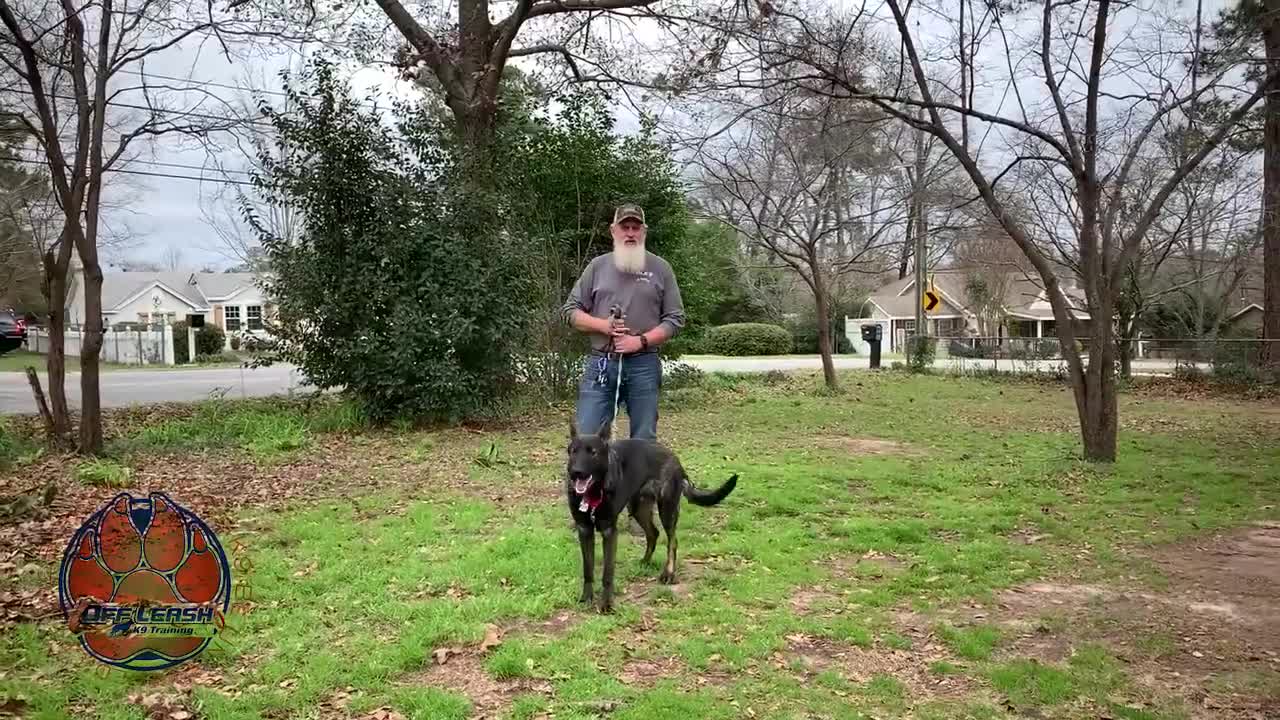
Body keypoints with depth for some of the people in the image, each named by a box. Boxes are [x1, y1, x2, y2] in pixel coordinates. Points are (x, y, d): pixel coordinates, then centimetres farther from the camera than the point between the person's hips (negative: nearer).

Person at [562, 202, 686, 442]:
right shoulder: (598, 266, 9)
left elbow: (675, 318, 3)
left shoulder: (661, 268, 6)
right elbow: (571, 310, 9)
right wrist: (602, 325, -8)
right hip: (600, 364, 1)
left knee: (644, 439, 7)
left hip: (644, 365, 0)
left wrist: (642, 341, -11)